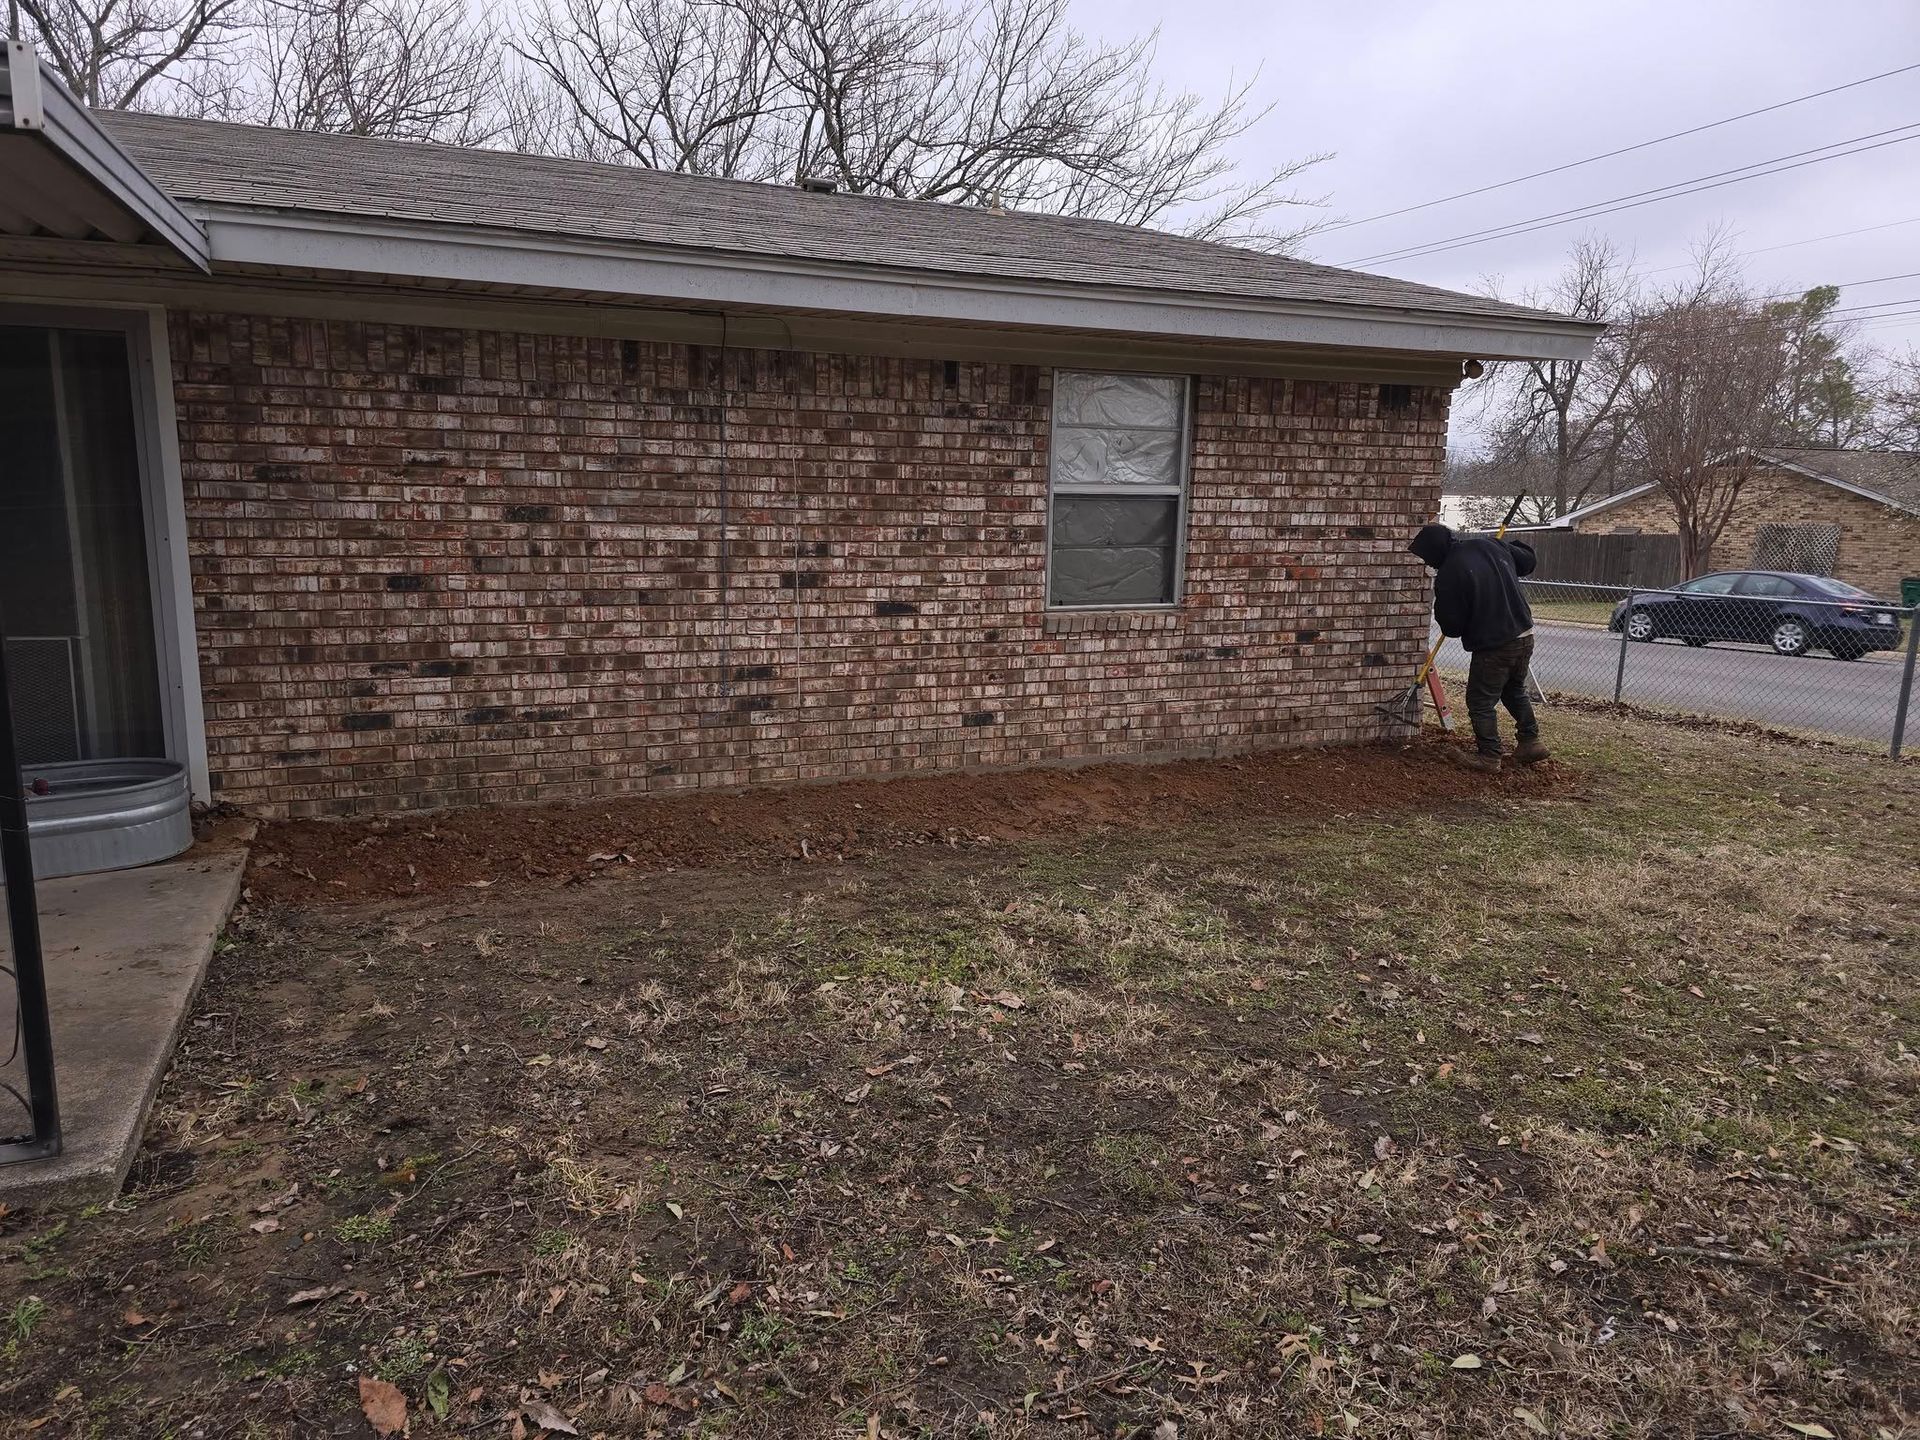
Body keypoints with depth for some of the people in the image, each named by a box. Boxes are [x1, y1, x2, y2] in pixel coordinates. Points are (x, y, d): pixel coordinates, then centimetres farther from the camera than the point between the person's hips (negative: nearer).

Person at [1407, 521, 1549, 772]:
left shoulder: (1449, 574, -21)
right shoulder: (1491, 544, -1)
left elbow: (1451, 626, -12)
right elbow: (1527, 560, 15)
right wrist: (1512, 545, 32)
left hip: (1493, 647, -8)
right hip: (1525, 637, 8)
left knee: (1481, 702, 6)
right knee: (1515, 691, 26)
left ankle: (1489, 756, 12)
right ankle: (1531, 742, 31)